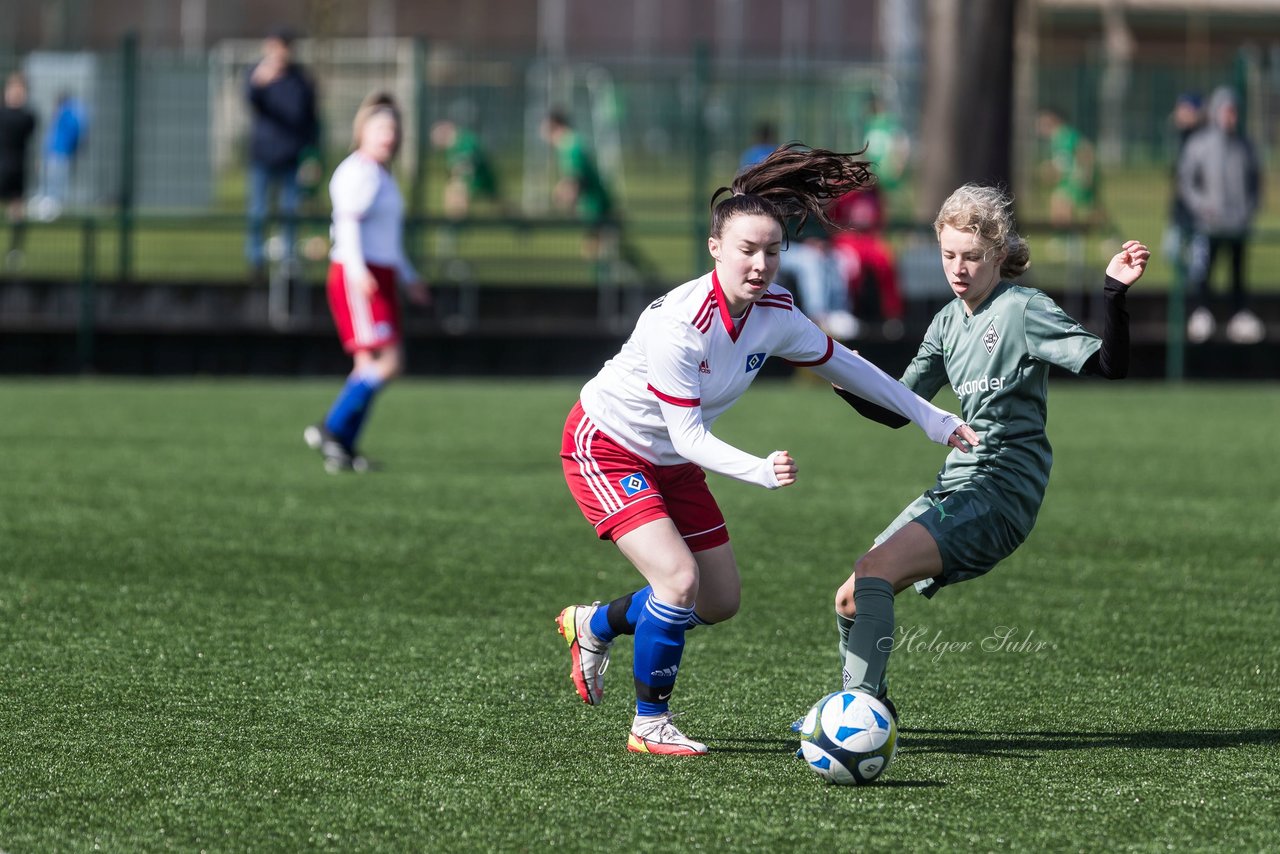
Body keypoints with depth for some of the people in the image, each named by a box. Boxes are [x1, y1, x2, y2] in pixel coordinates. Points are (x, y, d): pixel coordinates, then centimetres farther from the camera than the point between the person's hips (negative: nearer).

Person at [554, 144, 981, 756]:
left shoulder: (774, 315, -13)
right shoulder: (679, 325, -33)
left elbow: (844, 366, 4)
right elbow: (687, 436, -29)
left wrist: (936, 421, 7)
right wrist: (761, 471, -45)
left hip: (672, 463, 8)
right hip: (605, 447, -8)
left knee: (720, 603, 10)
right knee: (679, 580, -23)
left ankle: (593, 626, 35)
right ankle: (649, 725, -3)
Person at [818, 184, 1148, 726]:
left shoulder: (1023, 310, -9)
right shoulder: (948, 321, 14)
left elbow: (1108, 365, -18)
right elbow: (898, 410, 20)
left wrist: (1114, 294, -34)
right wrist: (847, 385, 2)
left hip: (1002, 493, -8)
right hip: (956, 487, 8)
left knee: (875, 570, -26)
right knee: (849, 599, 7)